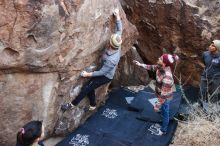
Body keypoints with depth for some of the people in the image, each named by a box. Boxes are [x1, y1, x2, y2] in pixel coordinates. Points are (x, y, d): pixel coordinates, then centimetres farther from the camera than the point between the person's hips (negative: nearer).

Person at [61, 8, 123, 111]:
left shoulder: (111, 60, -40)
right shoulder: (117, 45, -19)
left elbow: (102, 72, -28)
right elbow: (119, 30, -4)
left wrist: (88, 74, -19)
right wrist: (117, 16, 0)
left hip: (106, 76, -8)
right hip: (105, 72, 9)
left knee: (86, 88, -5)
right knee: (90, 87, 17)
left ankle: (72, 104, 8)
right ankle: (93, 105, 36)